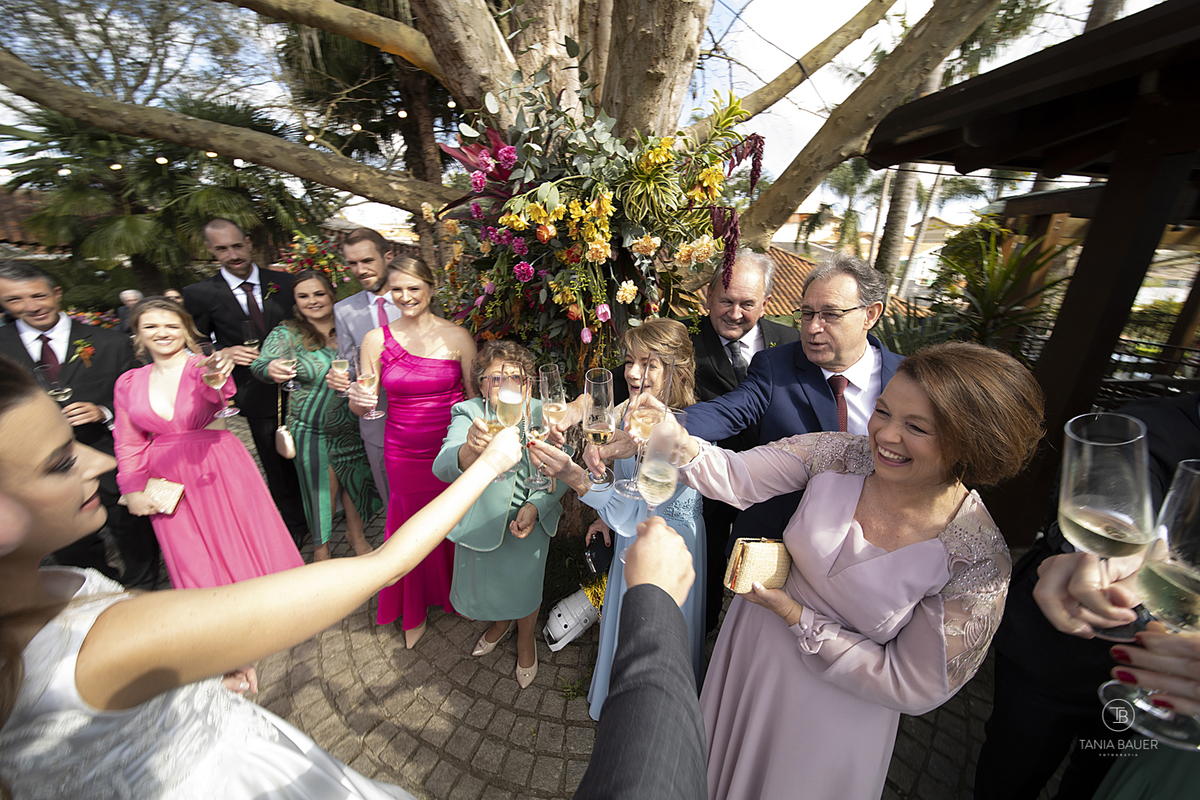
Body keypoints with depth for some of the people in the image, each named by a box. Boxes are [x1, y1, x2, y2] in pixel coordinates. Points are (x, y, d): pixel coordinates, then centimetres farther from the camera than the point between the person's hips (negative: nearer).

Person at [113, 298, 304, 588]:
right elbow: (128, 444, 10)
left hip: (221, 473, -3)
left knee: (246, 554, 6)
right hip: (168, 483, 3)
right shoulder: (128, 383, 4)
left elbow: (215, 394, -31)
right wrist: (132, 491, 3)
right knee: (195, 566, 12)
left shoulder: (204, 367, -6)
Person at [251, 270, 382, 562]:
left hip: (352, 425, 2)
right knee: (322, 487, 6)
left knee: (356, 480, 13)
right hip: (312, 428, -2)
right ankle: (320, 546, 30)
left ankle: (356, 534, 37)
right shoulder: (286, 334, -6)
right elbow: (261, 364, -21)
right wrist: (273, 368, -42)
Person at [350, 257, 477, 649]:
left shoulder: (457, 336, -7)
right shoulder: (376, 340, -2)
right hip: (404, 454, 2)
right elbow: (363, 408, 4)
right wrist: (358, 399, -19)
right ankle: (415, 612, 43)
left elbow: (476, 396, -2)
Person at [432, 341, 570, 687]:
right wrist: (470, 449, -55)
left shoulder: (542, 415, -13)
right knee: (482, 585, 21)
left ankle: (526, 639, 51)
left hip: (529, 519, 0)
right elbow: (443, 467, -32)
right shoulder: (468, 413, -16)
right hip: (480, 520, 1)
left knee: (524, 585, 15)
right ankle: (500, 622, 59)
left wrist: (535, 506, -21)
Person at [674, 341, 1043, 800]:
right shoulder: (841, 456, -20)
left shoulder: (979, 559, -26)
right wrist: (682, 445, -41)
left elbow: (912, 688, -19)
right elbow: (736, 478, -21)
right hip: (753, 643, 3)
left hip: (834, 710, -3)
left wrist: (794, 615, -26)